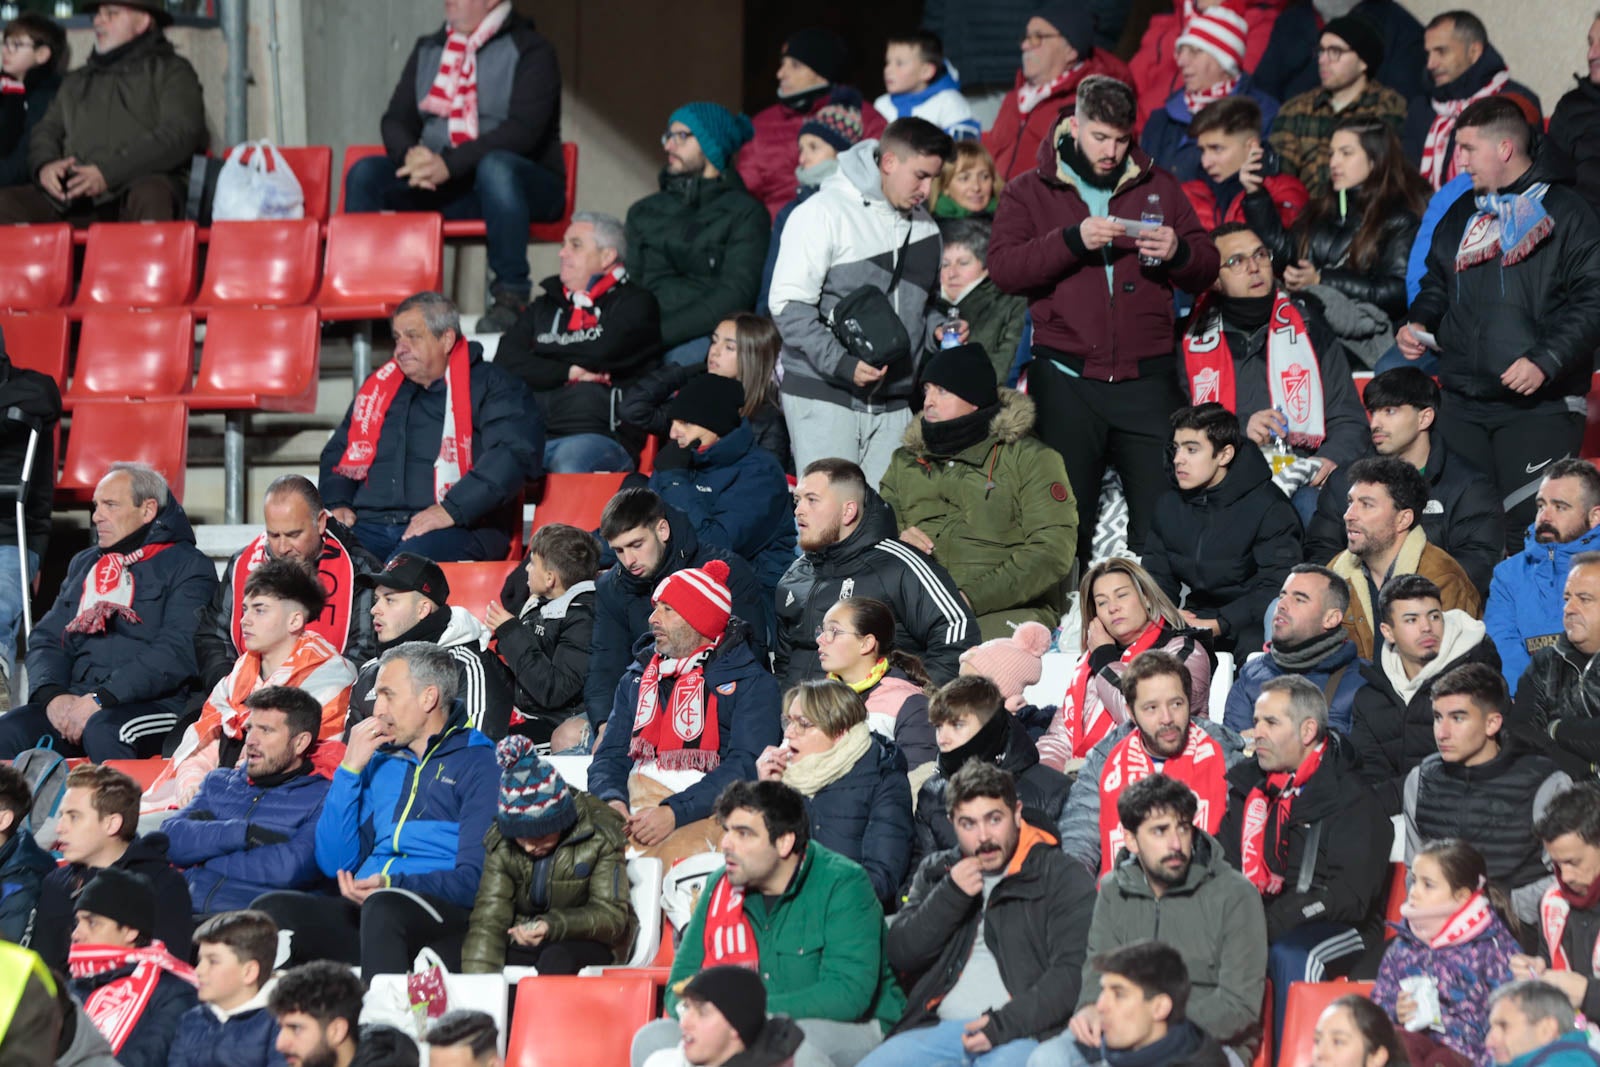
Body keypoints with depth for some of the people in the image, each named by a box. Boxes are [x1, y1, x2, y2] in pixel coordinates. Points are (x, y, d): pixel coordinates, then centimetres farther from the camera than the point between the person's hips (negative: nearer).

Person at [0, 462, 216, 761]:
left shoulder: (188, 568, 3)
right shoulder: (84, 564, 25)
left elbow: (177, 652, -11)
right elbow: (46, 639, 18)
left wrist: (100, 700, -19)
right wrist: (53, 695, -5)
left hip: (154, 704, -6)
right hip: (76, 700, 6)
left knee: (103, 731, -39)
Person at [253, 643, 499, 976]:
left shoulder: (477, 762, 5)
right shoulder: (378, 763, 24)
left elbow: (474, 878, -6)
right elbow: (333, 863, 14)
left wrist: (392, 885, -20)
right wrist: (350, 769, 9)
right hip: (364, 906, 5)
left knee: (384, 907, -40)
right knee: (271, 908, -23)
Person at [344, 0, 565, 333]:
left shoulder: (531, 50, -4)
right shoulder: (428, 49, 14)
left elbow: (523, 130, -18)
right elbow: (396, 119, 8)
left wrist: (450, 164, -29)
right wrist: (410, 155, -17)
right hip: (441, 191, 5)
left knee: (495, 167, -39)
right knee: (365, 174, -17)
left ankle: (511, 297, -33)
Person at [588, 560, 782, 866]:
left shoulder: (750, 682, 4)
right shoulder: (637, 678, 24)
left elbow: (747, 766, -9)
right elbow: (611, 754, 19)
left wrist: (674, 813, -21)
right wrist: (611, 800, -6)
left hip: (708, 816, -5)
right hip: (637, 812, 5)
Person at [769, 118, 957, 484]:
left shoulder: (923, 225, 13)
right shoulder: (824, 213, -8)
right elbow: (789, 305, -13)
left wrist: (938, 328, 3)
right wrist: (842, 363, -22)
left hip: (893, 401, 6)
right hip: (823, 395, -6)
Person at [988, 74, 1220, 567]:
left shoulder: (1158, 187, 14)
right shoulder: (1029, 190, 8)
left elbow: (1207, 270, 14)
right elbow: (1002, 268, -7)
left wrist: (1178, 252, -9)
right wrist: (1072, 240, -19)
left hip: (1146, 378, 1)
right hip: (1065, 380, -1)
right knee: (1066, 514, 3)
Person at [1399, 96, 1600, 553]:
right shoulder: (1461, 216, 17)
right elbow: (1436, 284, 29)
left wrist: (1545, 361, -19)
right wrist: (1417, 323, 9)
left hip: (1540, 407, -6)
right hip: (1463, 406, 6)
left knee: (1528, 525, -12)